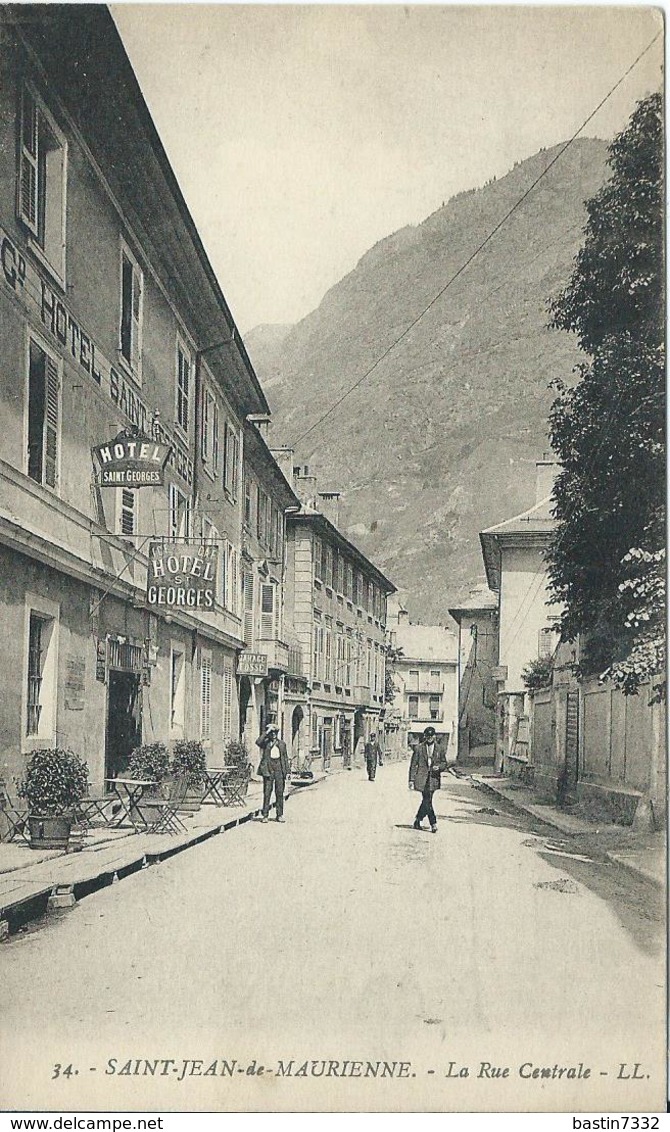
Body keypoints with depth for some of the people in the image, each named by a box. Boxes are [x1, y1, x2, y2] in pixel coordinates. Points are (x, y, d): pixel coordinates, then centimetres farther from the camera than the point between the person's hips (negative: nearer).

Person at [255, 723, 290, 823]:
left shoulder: (282, 743, 13)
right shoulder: (265, 743, 4)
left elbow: (285, 758, 14)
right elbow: (258, 742, -20)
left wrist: (287, 771, 9)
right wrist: (267, 733, -17)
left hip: (279, 768, 2)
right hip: (268, 768, -2)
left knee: (280, 792, 3)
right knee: (267, 792, -5)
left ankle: (280, 815, 9)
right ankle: (264, 815, 0)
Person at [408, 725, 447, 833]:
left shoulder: (439, 749, 8)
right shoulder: (418, 748, 2)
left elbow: (444, 763, 16)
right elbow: (413, 764, 3)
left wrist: (439, 767, -7)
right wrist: (411, 780, -1)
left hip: (433, 779, 2)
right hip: (422, 779, -2)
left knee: (426, 801, 6)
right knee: (427, 801, -9)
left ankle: (417, 821, 24)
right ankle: (433, 824, -5)